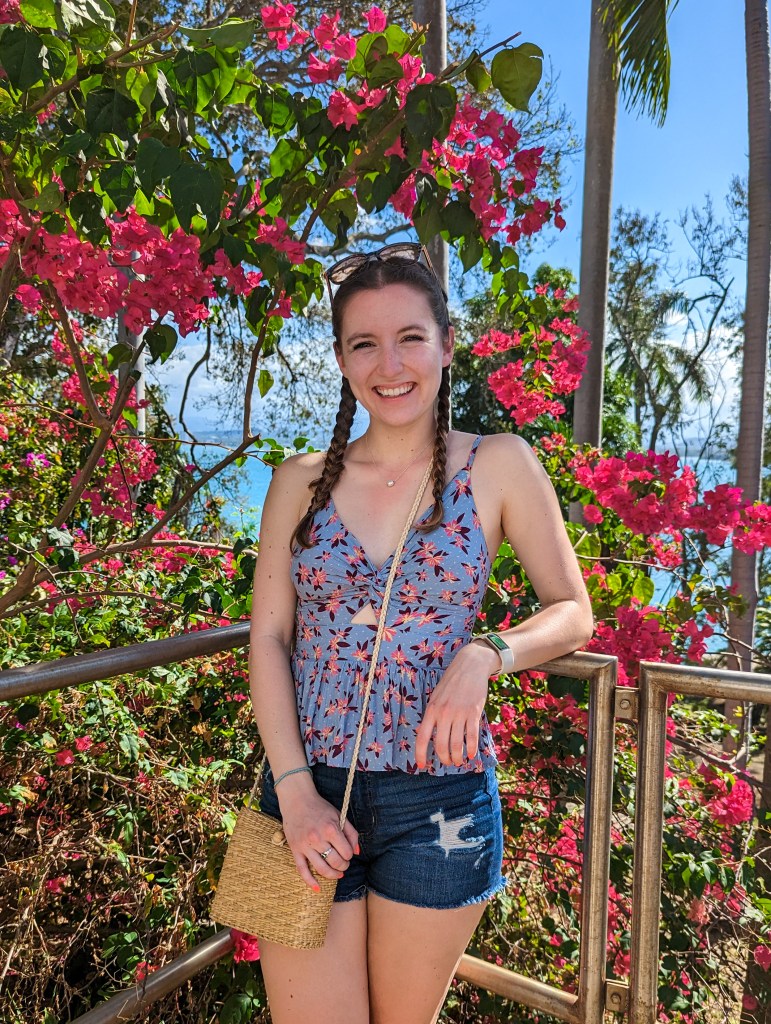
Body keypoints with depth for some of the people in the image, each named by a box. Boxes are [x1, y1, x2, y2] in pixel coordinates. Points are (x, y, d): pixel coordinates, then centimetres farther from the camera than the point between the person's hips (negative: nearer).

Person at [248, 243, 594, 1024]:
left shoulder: (499, 466, -4)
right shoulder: (301, 482, 1)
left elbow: (572, 613, 1)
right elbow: (268, 638, 0)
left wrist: (483, 657, -18)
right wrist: (295, 788, -9)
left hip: (437, 797, 0)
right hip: (307, 791, 1)